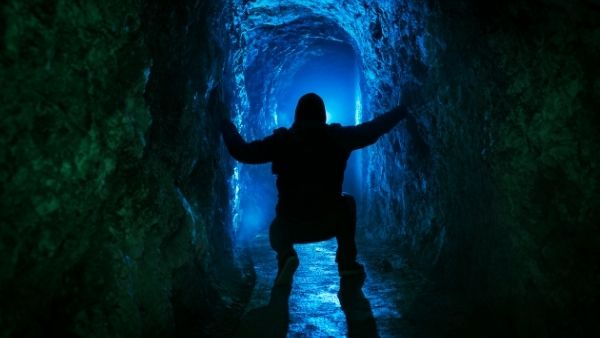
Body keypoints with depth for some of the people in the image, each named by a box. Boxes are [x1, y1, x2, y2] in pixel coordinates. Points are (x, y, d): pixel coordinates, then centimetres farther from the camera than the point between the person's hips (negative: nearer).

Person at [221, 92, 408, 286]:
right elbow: (372, 130, 8)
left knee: (276, 230, 36)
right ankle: (347, 263, 23)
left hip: (291, 227, 0)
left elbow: (241, 152, 0)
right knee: (347, 202, 32)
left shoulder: (281, 140, -5)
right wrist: (402, 111, 24)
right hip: (329, 224, 0)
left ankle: (286, 256, 0)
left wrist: (226, 125, 18)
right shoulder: (338, 137, -3)